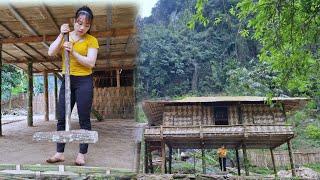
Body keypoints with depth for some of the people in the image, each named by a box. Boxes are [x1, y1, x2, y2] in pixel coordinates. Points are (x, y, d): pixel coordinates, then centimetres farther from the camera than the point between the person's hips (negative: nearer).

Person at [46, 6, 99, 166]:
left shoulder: (92, 40, -3)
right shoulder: (66, 36, 8)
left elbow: (91, 63, -13)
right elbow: (51, 53, -4)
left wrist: (73, 52, -22)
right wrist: (61, 35, -12)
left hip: (84, 82, -4)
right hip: (67, 81, 4)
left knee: (84, 119, 0)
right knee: (62, 118, 6)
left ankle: (81, 154, 10)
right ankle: (59, 153, 15)